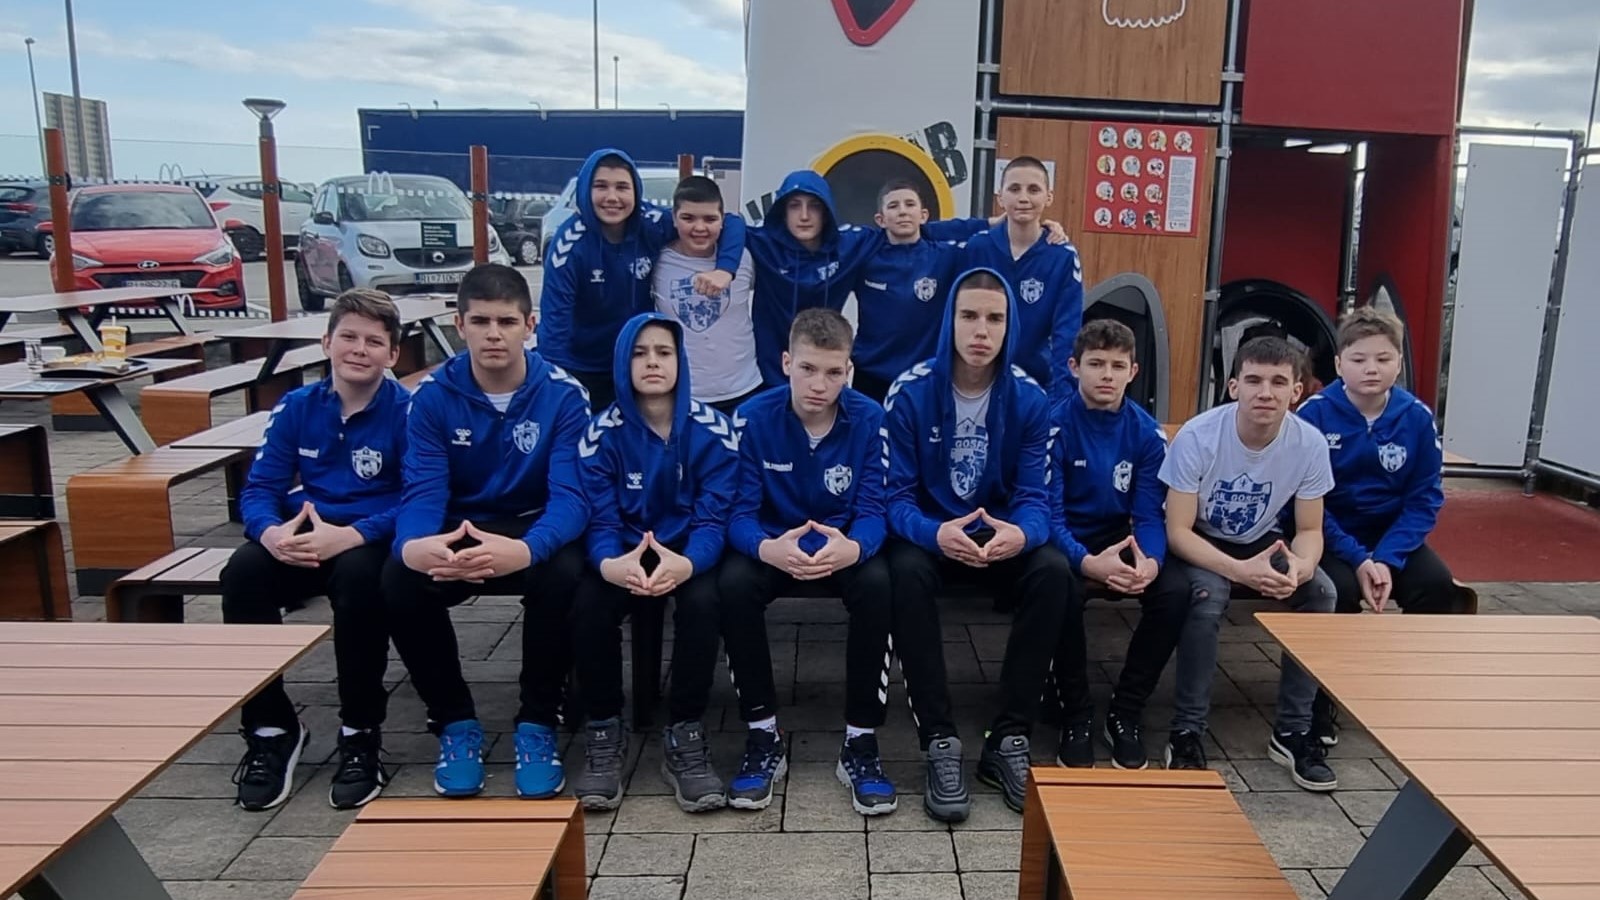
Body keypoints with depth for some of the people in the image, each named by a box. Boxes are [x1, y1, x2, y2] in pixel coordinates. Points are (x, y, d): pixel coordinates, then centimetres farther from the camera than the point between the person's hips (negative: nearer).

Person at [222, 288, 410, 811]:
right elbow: (259, 488, 3)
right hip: (301, 541, 4)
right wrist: (271, 533, -21)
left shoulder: (407, 411, -7)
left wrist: (349, 536, -28)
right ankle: (270, 728, -8)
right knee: (243, 573, -26)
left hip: (370, 542, -4)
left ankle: (361, 734, -16)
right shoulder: (295, 408, 6)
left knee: (357, 575, -36)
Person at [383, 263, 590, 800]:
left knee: (562, 575, -35)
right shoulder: (433, 396, -7)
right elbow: (423, 491, -14)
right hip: (458, 530, 2)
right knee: (399, 580, -29)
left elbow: (569, 495, -21)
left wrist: (526, 550, -45)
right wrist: (412, 544, -40)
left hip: (537, 531, -1)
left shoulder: (563, 395, -13)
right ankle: (455, 722, -6)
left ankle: (537, 724, -11)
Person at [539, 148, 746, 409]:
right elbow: (555, 318, -23)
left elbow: (731, 223, -9)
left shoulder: (652, 225, -15)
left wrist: (725, 269, -28)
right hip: (579, 370, -3)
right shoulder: (571, 243, -22)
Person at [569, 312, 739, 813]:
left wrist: (688, 563, -40)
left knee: (702, 600, -33)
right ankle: (604, 732, -8)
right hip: (623, 555, 1)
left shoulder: (712, 430, -9)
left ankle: (685, 735, -16)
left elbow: (713, 516, -15)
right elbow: (600, 520, -12)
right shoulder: (602, 433, -7)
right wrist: (610, 563, -38)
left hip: (689, 555, -1)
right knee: (587, 604, -29)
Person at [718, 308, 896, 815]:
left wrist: (853, 547, -40)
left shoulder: (869, 418, -12)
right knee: (733, 582, -31)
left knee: (877, 582, -33)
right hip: (772, 548, 0)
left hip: (845, 549, 0)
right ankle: (763, 736, -14)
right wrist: (768, 548, -40)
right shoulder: (754, 416, -12)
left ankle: (861, 742, -18)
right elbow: (741, 512, -15)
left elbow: (872, 509, -14)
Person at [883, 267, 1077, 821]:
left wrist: (1019, 535, -35)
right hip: (928, 534, -2)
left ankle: (1009, 740, -18)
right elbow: (896, 494, -14)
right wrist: (936, 533, -38)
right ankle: (940, 744, -27)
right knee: (906, 572, -35)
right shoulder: (910, 392, -12)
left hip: (1002, 535, 2)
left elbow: (1034, 496, -10)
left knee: (1054, 572, -28)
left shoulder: (1030, 399, -6)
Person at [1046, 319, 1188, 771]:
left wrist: (1150, 561, -30)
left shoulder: (1147, 432, -3)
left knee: (1175, 589, -25)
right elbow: (1050, 514, -18)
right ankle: (1076, 713, -13)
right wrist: (1087, 562, -38)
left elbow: (1149, 514, -6)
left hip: (1121, 540, 3)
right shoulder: (1056, 425, -14)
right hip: (1066, 543, -3)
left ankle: (1125, 712, -6)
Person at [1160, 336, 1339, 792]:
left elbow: (1310, 530, -7)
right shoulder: (1198, 436, -27)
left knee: (1321, 591, -22)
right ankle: (1187, 733, -18)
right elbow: (1178, 531, -24)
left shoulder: (1310, 443, -16)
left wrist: (1301, 565, -32)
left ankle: (1293, 731, -6)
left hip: (1261, 542, 4)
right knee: (1208, 596, -34)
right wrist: (1240, 570, -40)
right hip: (1198, 544, -4)